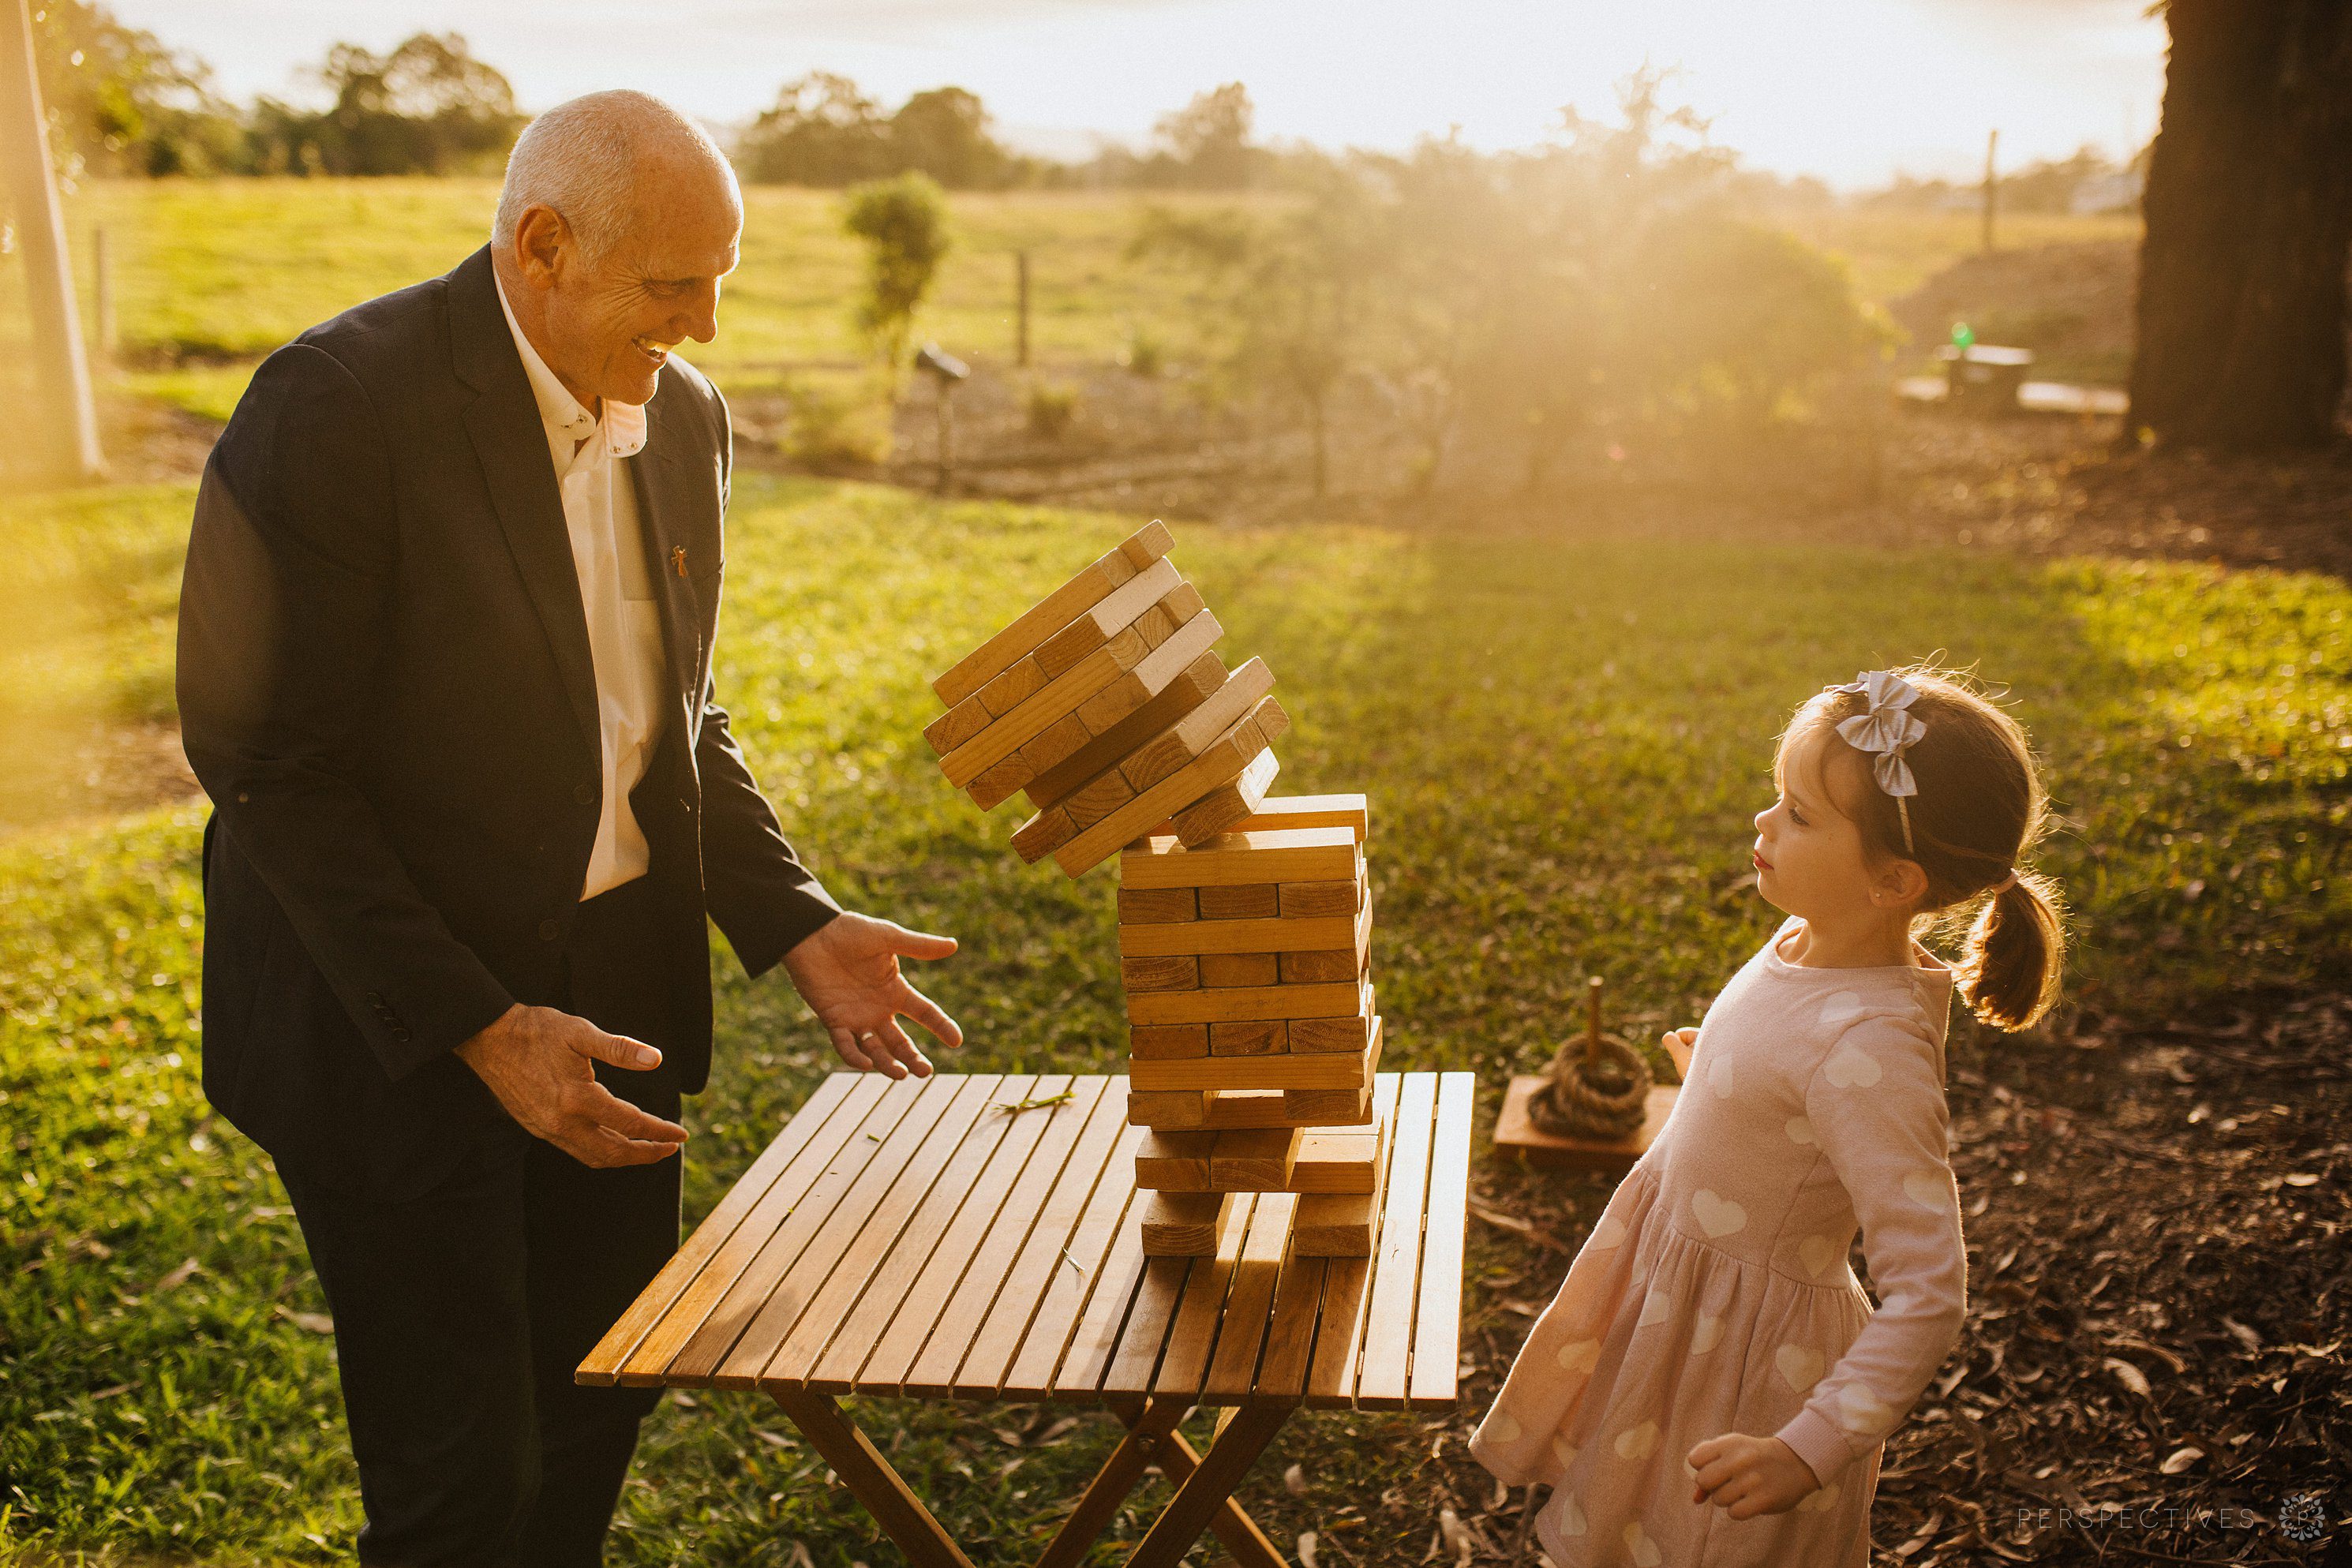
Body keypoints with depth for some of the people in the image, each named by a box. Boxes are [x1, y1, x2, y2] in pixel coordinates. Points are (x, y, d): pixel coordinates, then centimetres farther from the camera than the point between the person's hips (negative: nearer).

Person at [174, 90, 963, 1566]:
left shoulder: (685, 417, 4)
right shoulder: (340, 404, -18)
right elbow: (262, 762, -17)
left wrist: (795, 923, 0)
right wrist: (472, 1028, -21)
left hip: (615, 995, 7)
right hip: (393, 1021, -6)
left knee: (599, 1405, 17)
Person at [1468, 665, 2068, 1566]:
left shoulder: (1867, 1050, -35)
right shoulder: (1814, 943, -10)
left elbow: (1927, 1299, -34)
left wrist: (1808, 1454, -35)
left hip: (1749, 1334, -8)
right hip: (1670, 1283, 8)